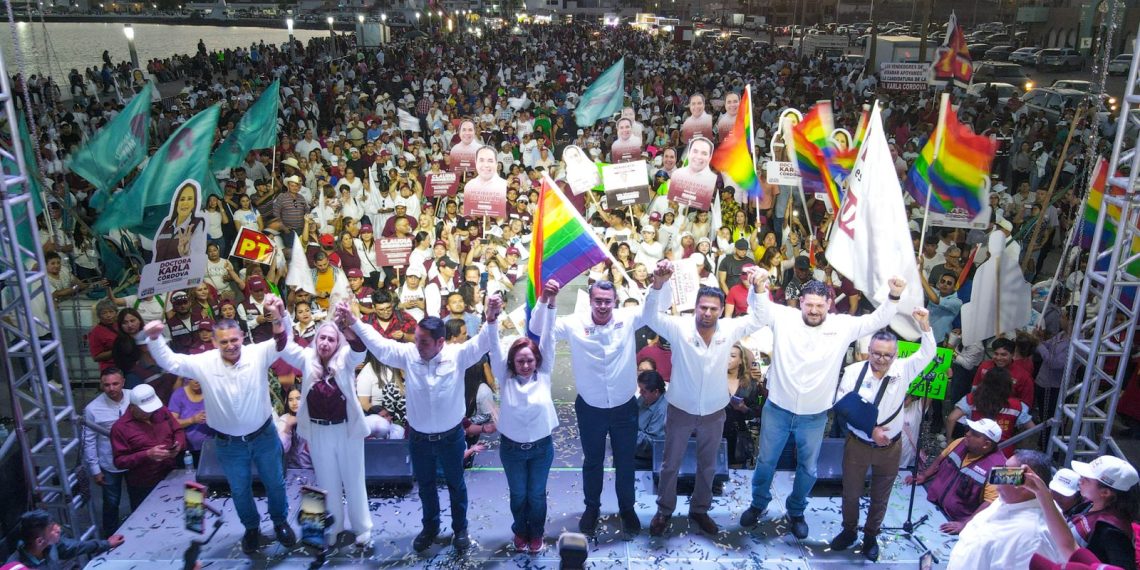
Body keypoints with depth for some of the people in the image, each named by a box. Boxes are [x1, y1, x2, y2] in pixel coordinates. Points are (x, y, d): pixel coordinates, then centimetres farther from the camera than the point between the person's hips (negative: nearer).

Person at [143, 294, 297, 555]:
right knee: (240, 490, 21)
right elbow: (169, 362, -17)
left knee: (275, 483, 19)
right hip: (228, 444, 1)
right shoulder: (204, 363, -15)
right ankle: (251, 528, 47)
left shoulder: (258, 354, -18)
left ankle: (281, 522, 45)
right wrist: (154, 339, -36)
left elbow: (284, 338, -32)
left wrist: (280, 314, -54)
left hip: (264, 436, -1)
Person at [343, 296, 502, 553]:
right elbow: (379, 344, -12)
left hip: (451, 436, -2)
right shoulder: (407, 354, -13)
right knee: (425, 485, 23)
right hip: (419, 437, 2)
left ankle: (460, 529, 40)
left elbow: (483, 343, -29)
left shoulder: (457, 355, -19)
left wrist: (491, 319, -49)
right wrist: (354, 322, -21)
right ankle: (430, 527, 46)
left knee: (456, 485, 18)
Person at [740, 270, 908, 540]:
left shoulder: (843, 326, -7)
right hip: (778, 409, -1)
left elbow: (876, 320, -10)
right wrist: (759, 287, -46)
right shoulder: (784, 317, -11)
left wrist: (894, 296, -28)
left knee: (808, 468, 17)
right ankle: (758, 504, 41)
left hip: (814, 416, 1)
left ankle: (796, 511, 41)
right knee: (765, 461, 16)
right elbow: (761, 308, -23)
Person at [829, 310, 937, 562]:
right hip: (857, 444, -1)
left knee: (880, 497, 18)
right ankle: (849, 531, 41)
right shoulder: (853, 371, -15)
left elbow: (928, 353, -19)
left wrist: (925, 324, -34)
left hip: (890, 447, 1)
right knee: (851, 492, 16)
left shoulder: (903, 370, -11)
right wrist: (869, 430, -20)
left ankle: (871, 536, 40)